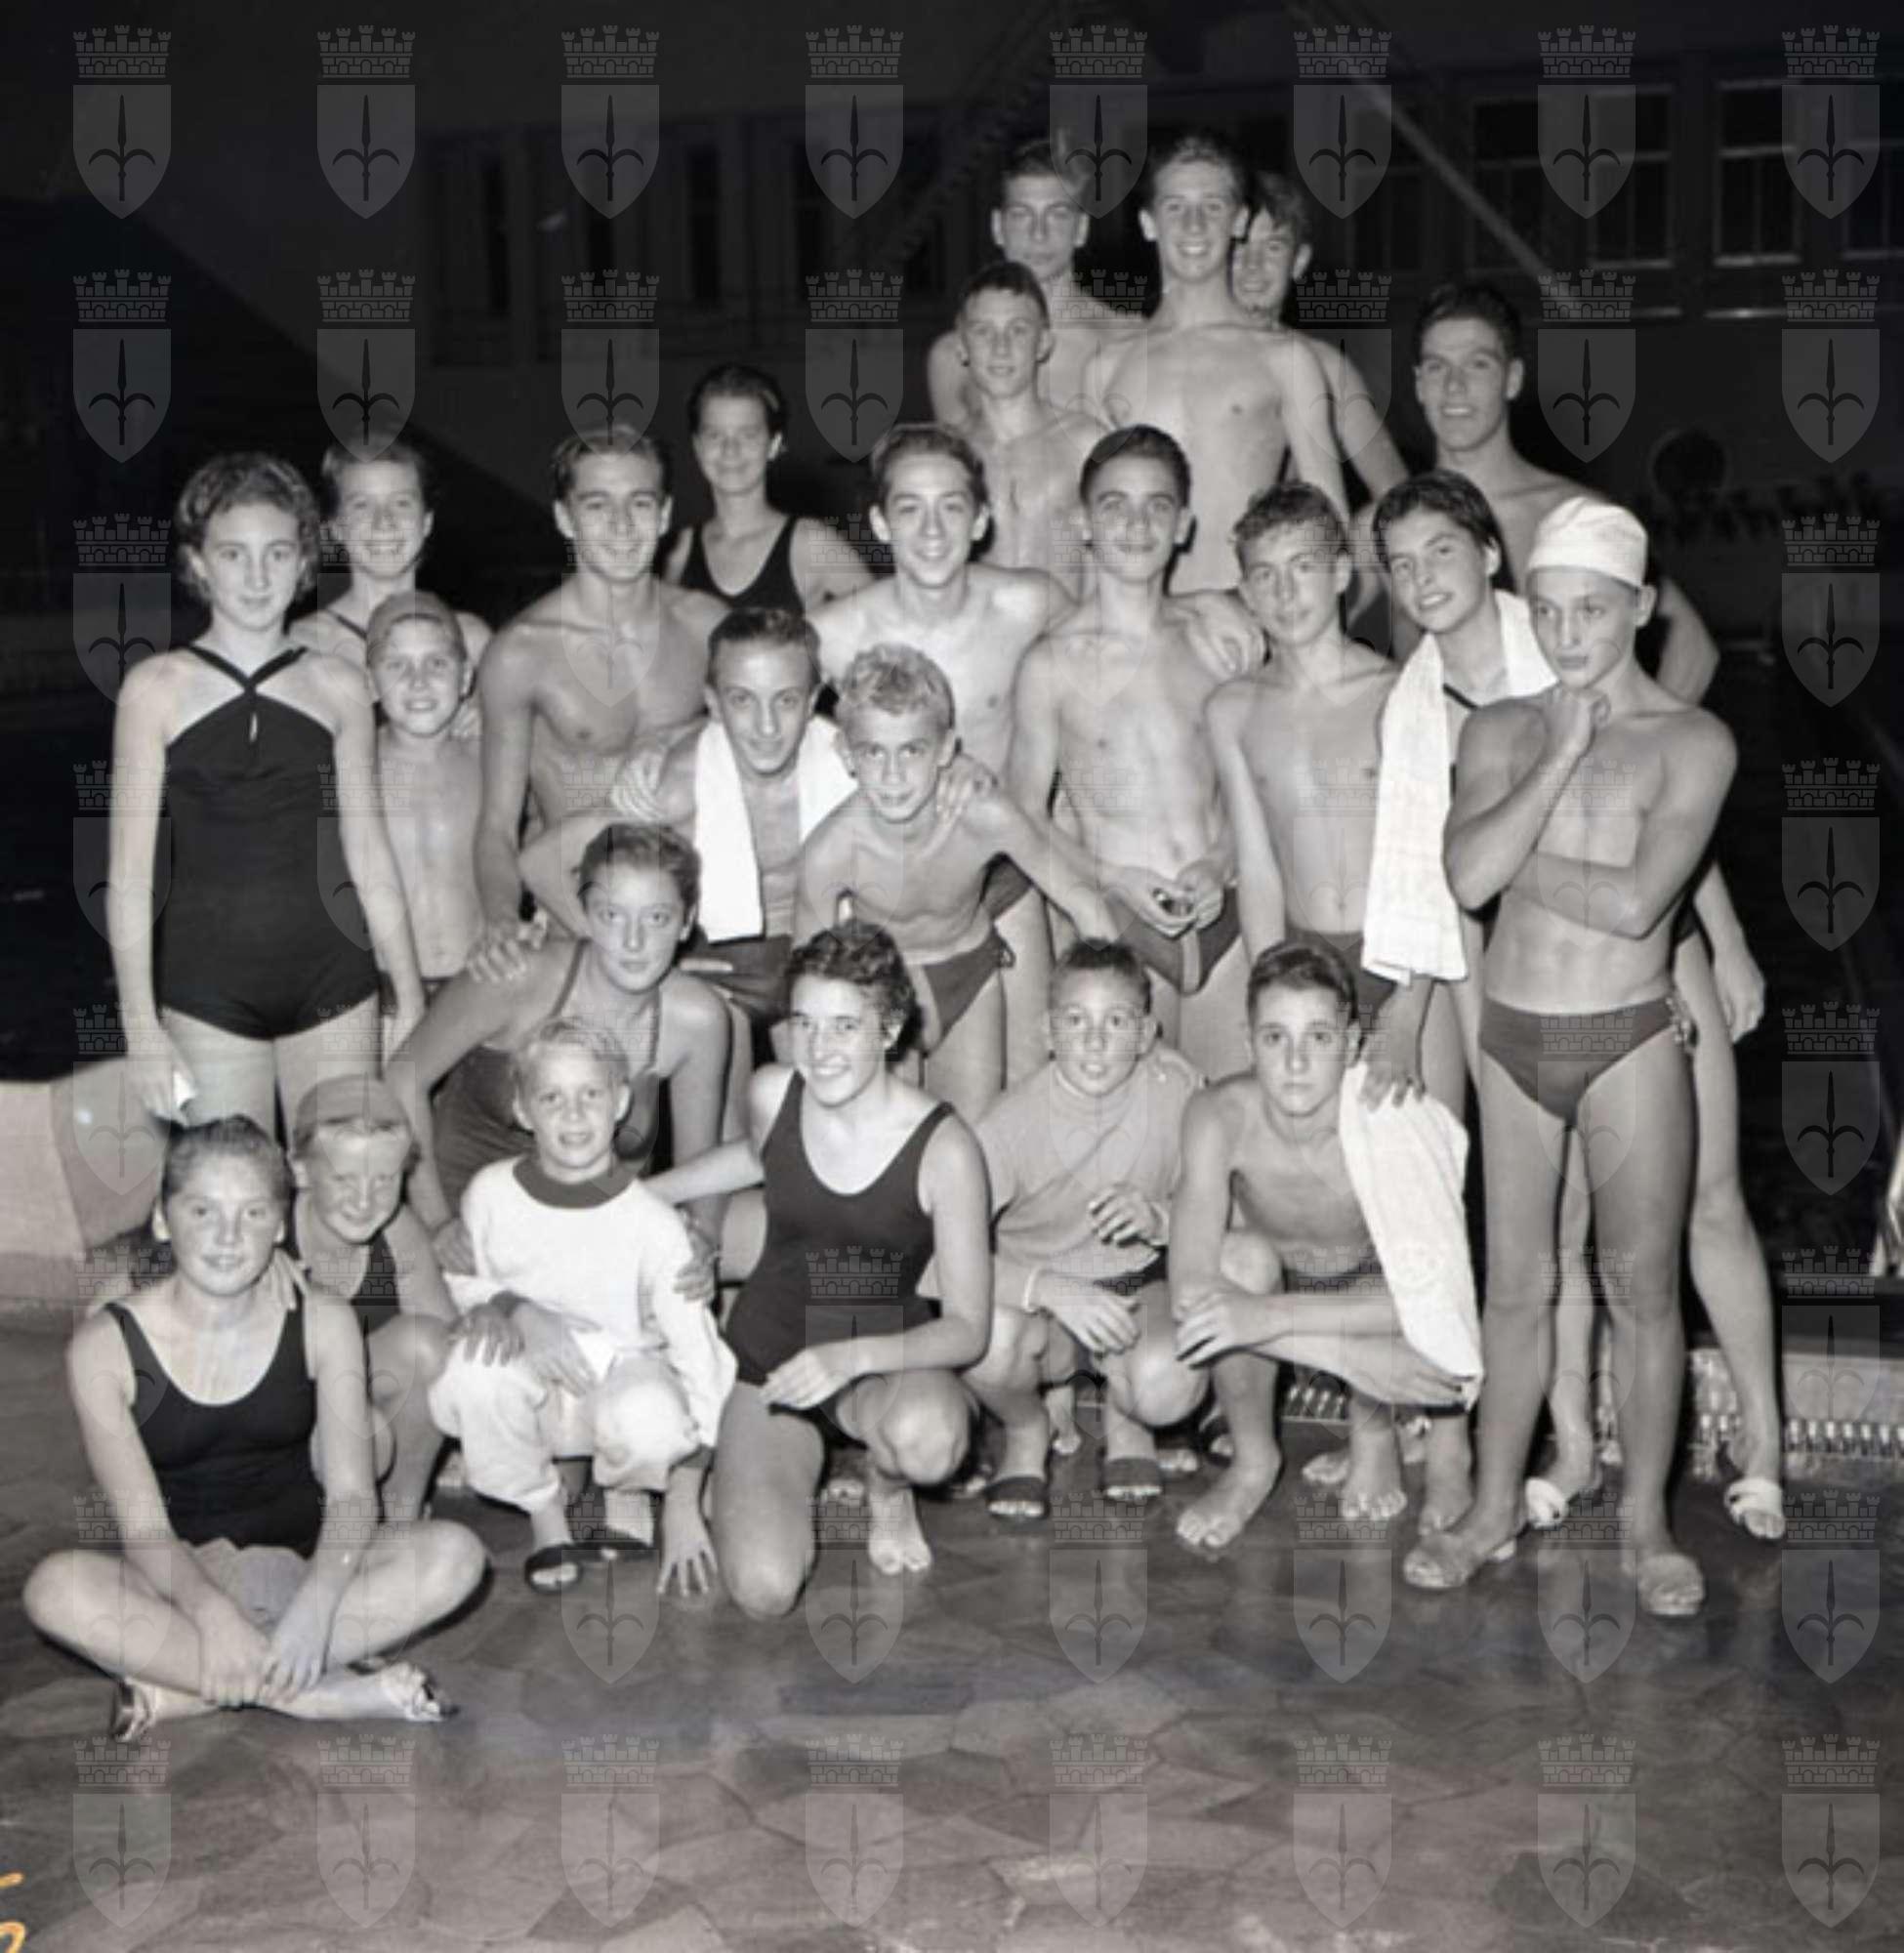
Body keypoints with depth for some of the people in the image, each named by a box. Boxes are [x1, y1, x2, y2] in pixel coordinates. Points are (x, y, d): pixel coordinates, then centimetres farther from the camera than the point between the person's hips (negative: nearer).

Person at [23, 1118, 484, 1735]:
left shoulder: (322, 1322, -5)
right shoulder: (106, 1345, -10)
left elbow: (351, 1493, -13)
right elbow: (143, 1528, -16)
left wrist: (315, 1604, -33)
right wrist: (212, 1611, -37)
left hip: (301, 1565, 2)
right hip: (181, 1578, -1)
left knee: (455, 1554, -27)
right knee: (56, 1587, -33)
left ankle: (182, 1687, -26)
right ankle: (328, 1693, -30)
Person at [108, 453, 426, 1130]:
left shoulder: (338, 686, 5)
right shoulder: (157, 687, 0)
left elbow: (369, 858, 10)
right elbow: (129, 872, -1)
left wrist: (411, 1005, 8)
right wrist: (141, 1028, -7)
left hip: (330, 978, 2)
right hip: (207, 986, -2)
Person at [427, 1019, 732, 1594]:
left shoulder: (652, 1223, -16)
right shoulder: (491, 1192, -10)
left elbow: (695, 1349, -13)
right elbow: (457, 1285, 6)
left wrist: (683, 1506, -17)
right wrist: (507, 1308, -20)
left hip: (624, 1371, -2)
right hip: (531, 1387, 2)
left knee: (650, 1420, -39)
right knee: (472, 1366, -34)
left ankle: (624, 1488, 2)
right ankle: (542, 1510, -5)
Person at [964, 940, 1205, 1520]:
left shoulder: (1175, 1087, -15)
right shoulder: (1013, 1122, -21)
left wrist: (1159, 1218, -27)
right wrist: (1054, 1289, -41)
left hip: (1142, 1283, 1)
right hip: (1040, 1287, -1)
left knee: (1170, 1383, -33)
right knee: (989, 1331, -37)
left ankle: (1124, 1417, 9)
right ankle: (1025, 1432, 2)